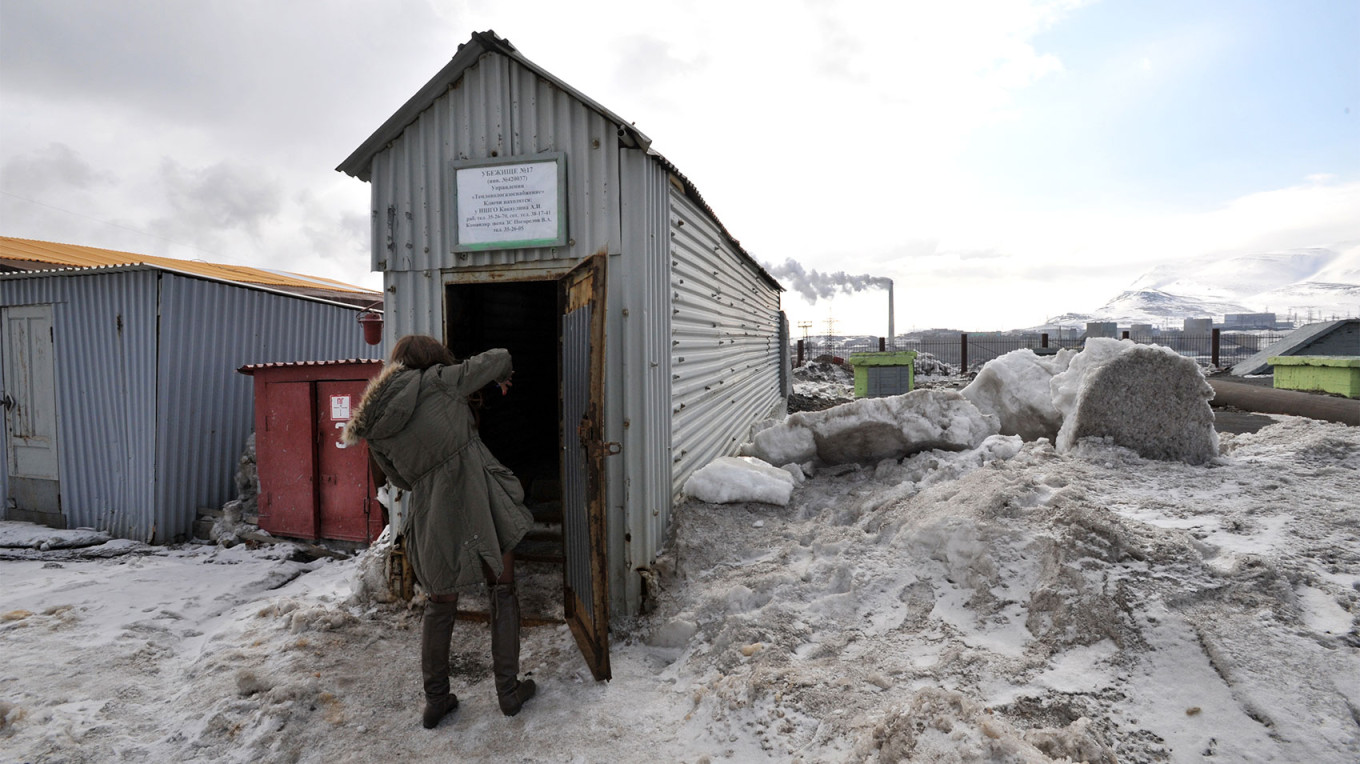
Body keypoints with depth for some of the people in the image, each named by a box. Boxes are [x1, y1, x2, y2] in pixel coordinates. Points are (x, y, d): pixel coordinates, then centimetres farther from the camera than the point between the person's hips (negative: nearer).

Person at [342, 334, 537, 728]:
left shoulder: (377, 430, 8)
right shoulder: (437, 382, -5)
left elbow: (403, 479, 17)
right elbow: (497, 357, 3)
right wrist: (502, 376, 24)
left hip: (431, 517, 4)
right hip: (480, 505, -4)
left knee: (439, 607, 21)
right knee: (503, 593, 13)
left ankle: (435, 700, 30)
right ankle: (509, 690, 21)